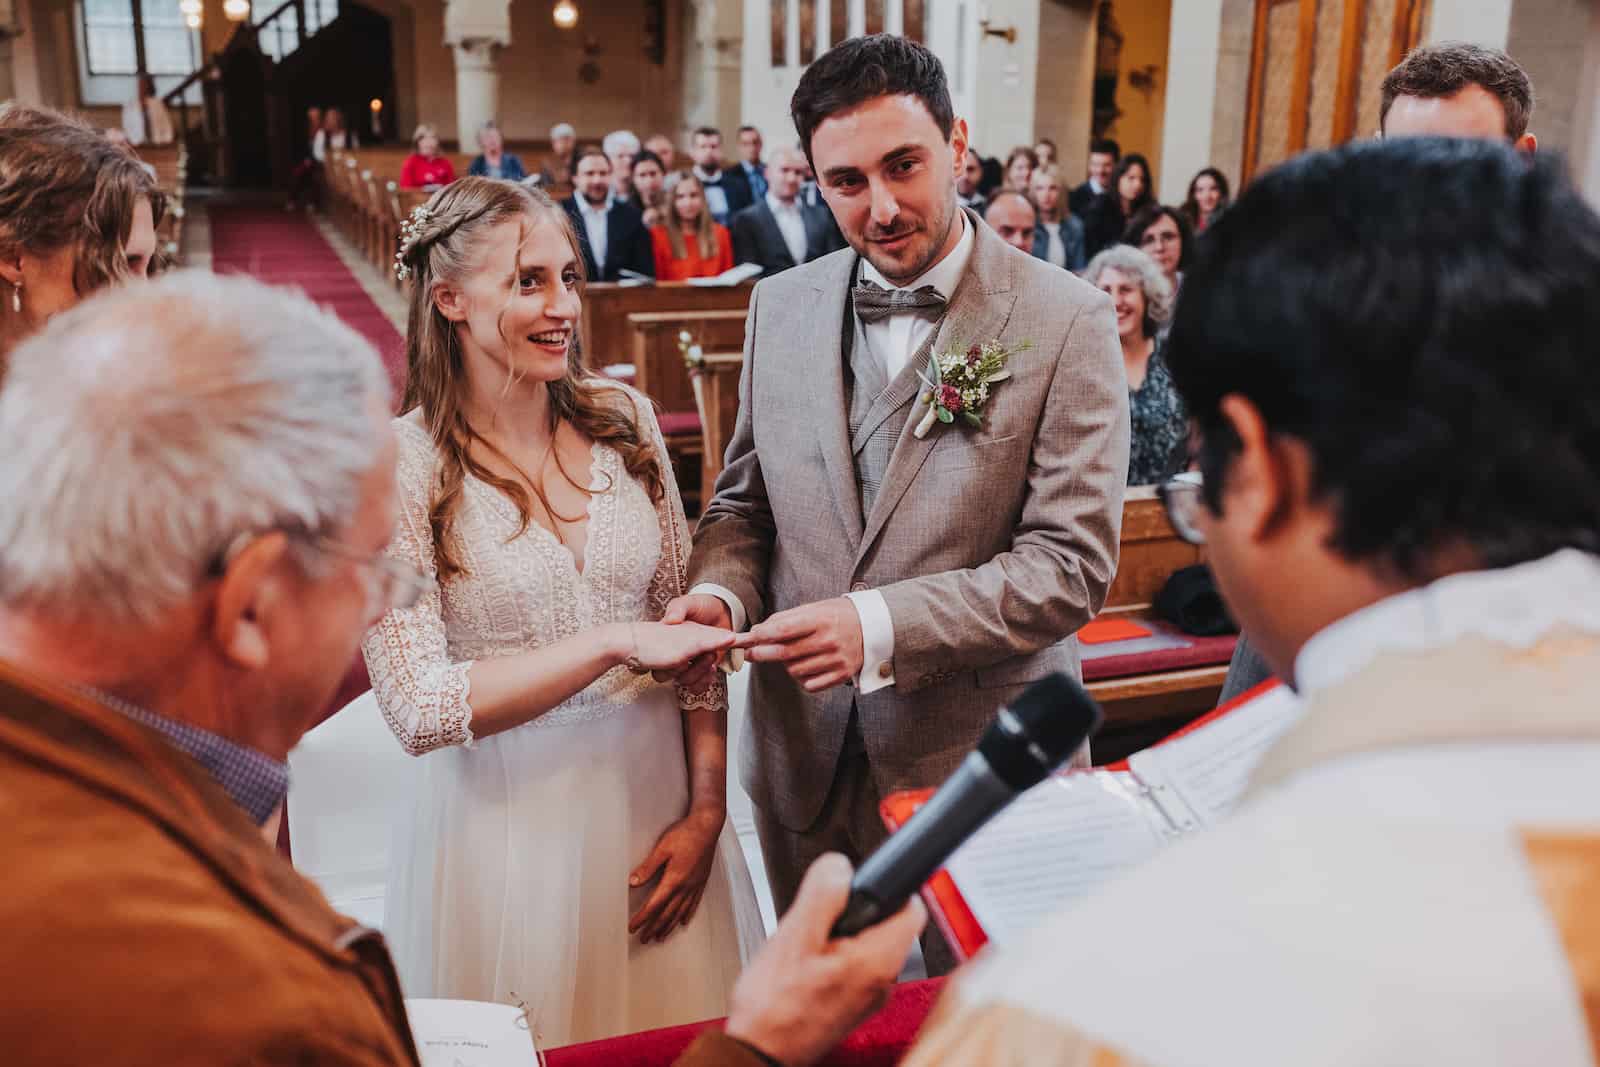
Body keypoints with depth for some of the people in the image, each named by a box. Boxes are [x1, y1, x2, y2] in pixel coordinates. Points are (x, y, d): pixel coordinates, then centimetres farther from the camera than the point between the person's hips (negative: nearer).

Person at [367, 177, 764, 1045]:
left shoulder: (624, 418, -1)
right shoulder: (401, 462, -13)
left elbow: (686, 620, 4)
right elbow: (418, 708, -17)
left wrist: (706, 809, -1)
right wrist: (612, 644, -22)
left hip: (657, 792, 4)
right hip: (504, 817, -4)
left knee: (685, 1036, 19)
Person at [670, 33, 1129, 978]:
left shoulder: (1067, 322, -11)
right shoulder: (782, 308, 4)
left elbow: (1072, 561, -15)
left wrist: (879, 625, -24)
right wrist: (719, 590, -9)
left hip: (982, 765, -3)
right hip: (805, 758, 4)